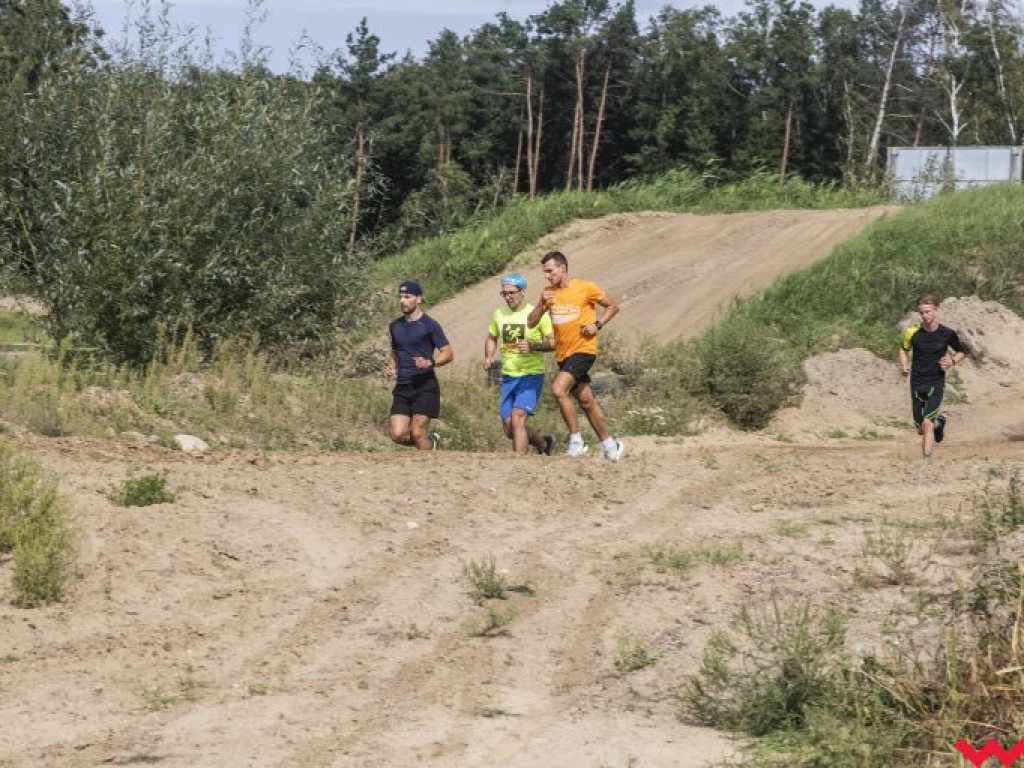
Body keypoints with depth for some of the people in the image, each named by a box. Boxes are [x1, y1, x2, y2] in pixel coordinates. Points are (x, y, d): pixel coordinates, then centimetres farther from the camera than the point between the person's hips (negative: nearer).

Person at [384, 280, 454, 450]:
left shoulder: (429, 325, -4)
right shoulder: (395, 326, 14)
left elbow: (448, 353, -5)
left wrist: (430, 363, -23)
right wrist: (391, 367, 7)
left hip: (425, 386, -5)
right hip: (402, 387, 5)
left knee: (418, 433, -10)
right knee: (398, 435, -7)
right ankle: (430, 442, 21)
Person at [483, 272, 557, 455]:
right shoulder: (499, 314, 9)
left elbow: (553, 342, -9)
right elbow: (491, 338, 25)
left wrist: (533, 346, -26)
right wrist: (488, 357, 7)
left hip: (531, 376, -6)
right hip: (508, 377, 6)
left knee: (517, 418, -23)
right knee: (509, 430, 7)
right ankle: (543, 443, 32)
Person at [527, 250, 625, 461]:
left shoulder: (585, 288, -7)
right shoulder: (549, 293, 8)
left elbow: (613, 306, 3)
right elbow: (531, 323, 5)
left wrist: (597, 325, -11)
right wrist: (542, 304, -12)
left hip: (583, 349, -7)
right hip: (563, 354, 7)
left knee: (558, 389, -24)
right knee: (586, 401, 10)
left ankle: (576, 441, -16)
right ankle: (610, 444, 20)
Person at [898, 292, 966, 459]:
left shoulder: (947, 334, -7)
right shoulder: (913, 332, -4)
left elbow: (962, 352, 9)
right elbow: (904, 349, 15)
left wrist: (952, 361, -11)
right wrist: (904, 366, -3)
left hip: (936, 384, -3)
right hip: (917, 384, 3)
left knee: (927, 423, -20)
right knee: (920, 429, 11)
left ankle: (926, 457, -17)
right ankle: (939, 422, 44)